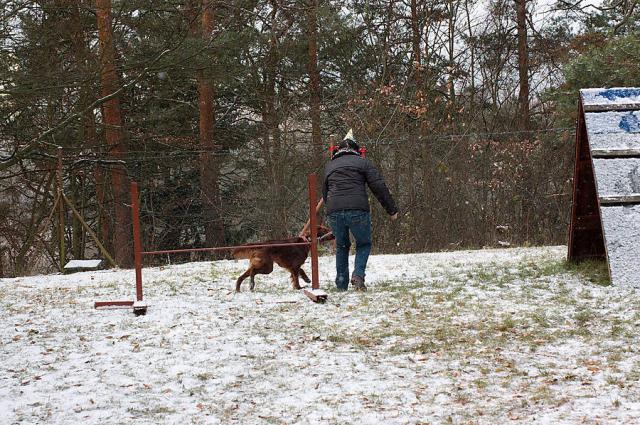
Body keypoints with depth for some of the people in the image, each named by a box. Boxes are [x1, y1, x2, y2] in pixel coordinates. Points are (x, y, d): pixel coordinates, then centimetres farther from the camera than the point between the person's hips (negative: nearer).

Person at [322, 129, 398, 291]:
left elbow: (325, 193, 27)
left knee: (341, 246, 20)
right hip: (357, 210, -3)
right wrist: (392, 209, 7)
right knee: (364, 244, 14)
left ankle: (341, 284, 18)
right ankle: (358, 275, -7)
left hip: (333, 212, 3)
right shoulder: (362, 162, 10)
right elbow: (379, 187, 4)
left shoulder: (329, 166, 23)